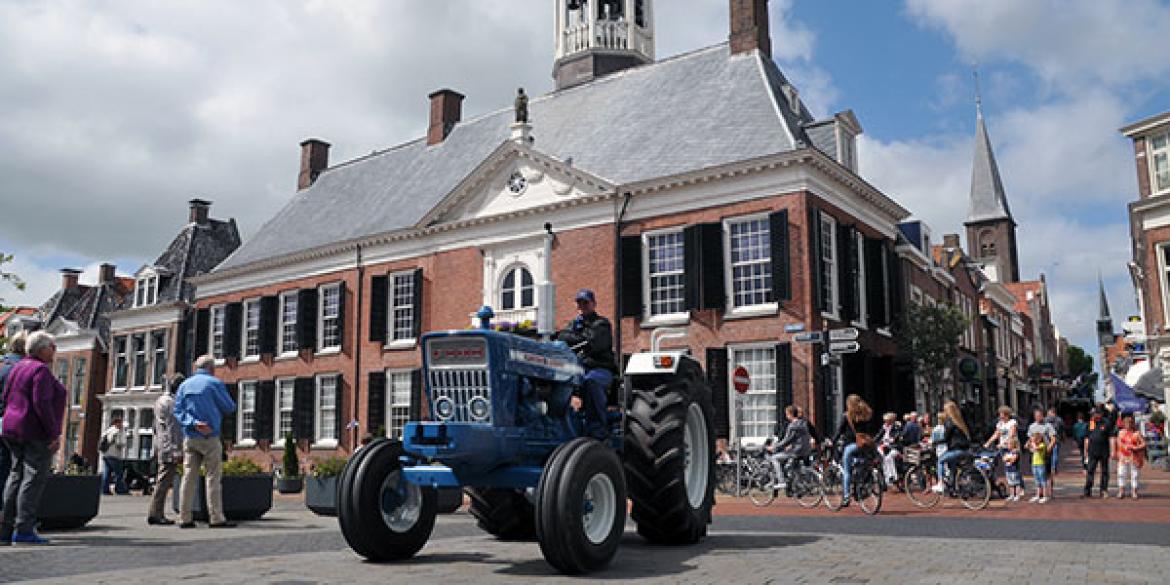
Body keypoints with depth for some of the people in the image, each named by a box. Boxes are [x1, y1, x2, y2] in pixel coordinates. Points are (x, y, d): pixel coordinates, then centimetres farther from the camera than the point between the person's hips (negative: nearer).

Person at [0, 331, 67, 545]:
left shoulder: (20, 366, 14)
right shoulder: (41, 370, -14)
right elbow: (42, 403, -22)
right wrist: (55, 433, -19)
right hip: (37, 433, -9)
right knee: (34, 479, -8)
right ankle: (24, 530, -12)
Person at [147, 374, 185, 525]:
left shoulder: (160, 400, 19)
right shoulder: (172, 402, -12)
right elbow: (174, 428, -17)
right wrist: (178, 450, -19)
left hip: (160, 448, 10)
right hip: (170, 448, -10)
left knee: (162, 481, 12)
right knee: (164, 480, -8)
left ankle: (157, 514, 14)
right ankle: (155, 514, -9)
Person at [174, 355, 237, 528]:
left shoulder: (185, 384, 11)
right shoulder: (214, 383, -4)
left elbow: (178, 410, 4)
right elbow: (230, 407, -2)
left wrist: (194, 423, -8)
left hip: (189, 438, 5)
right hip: (210, 436, -5)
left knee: (189, 477, 5)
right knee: (213, 477, -3)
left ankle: (184, 518, 5)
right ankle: (216, 518, -5)